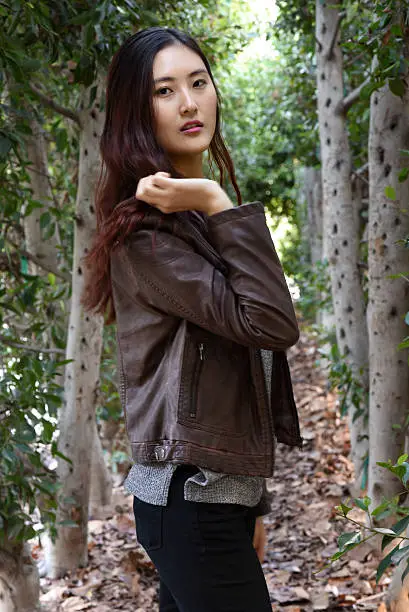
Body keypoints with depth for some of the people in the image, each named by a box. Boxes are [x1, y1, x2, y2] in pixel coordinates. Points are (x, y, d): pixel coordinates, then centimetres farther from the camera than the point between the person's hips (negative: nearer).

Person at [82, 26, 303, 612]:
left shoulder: (199, 215, 15)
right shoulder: (142, 229, -14)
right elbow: (271, 323, -22)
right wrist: (222, 210, -21)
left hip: (220, 486, 9)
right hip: (192, 499, -9)